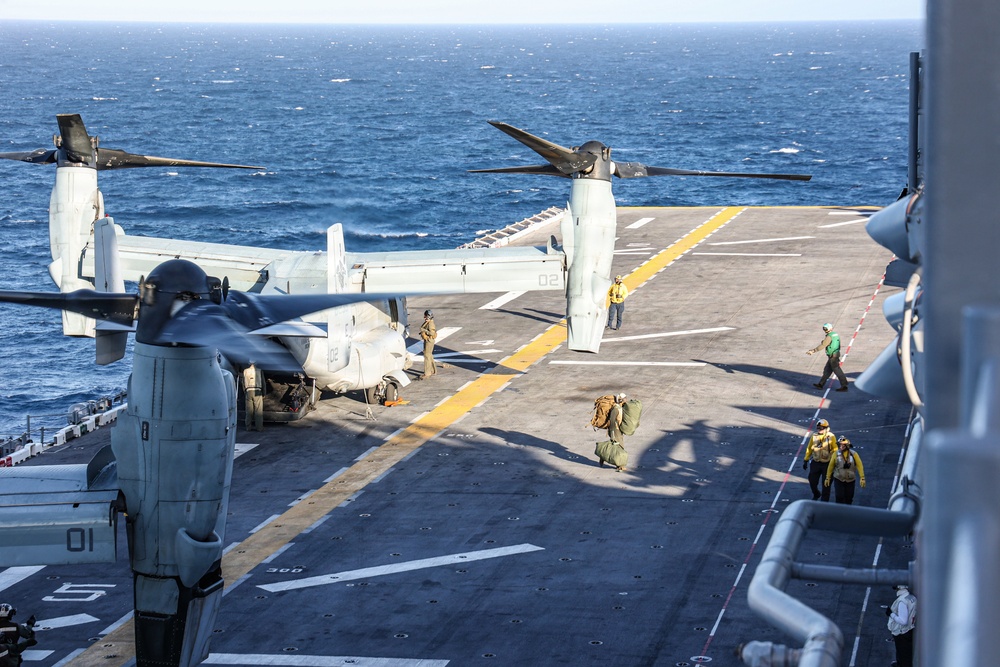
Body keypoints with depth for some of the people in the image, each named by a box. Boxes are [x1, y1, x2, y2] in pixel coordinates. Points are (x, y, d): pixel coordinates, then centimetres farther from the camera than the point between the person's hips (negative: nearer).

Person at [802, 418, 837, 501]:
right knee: (812, 481, 8)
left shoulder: (831, 437, -10)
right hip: (816, 463, 3)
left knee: (826, 485, 4)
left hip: (827, 464, -3)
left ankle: (825, 500, 16)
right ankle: (816, 495, 37)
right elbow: (809, 449, 10)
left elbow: (835, 450, -6)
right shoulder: (814, 436, 1)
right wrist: (806, 460, 10)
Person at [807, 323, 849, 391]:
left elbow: (822, 346, -22)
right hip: (836, 354, 10)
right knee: (827, 370, 16)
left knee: (837, 371, -3)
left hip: (833, 357, -10)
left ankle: (844, 386, 1)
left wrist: (813, 351, -18)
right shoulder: (836, 334, 9)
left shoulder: (829, 337, -19)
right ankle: (820, 384, 24)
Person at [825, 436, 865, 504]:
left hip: (850, 480, 1)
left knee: (849, 498, 10)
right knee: (839, 498, -8)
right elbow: (830, 466, 1)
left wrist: (862, 478, -16)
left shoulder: (853, 454, -7)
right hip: (838, 480, -1)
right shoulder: (836, 454, -6)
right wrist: (828, 478, 3)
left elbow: (859, 466, -8)